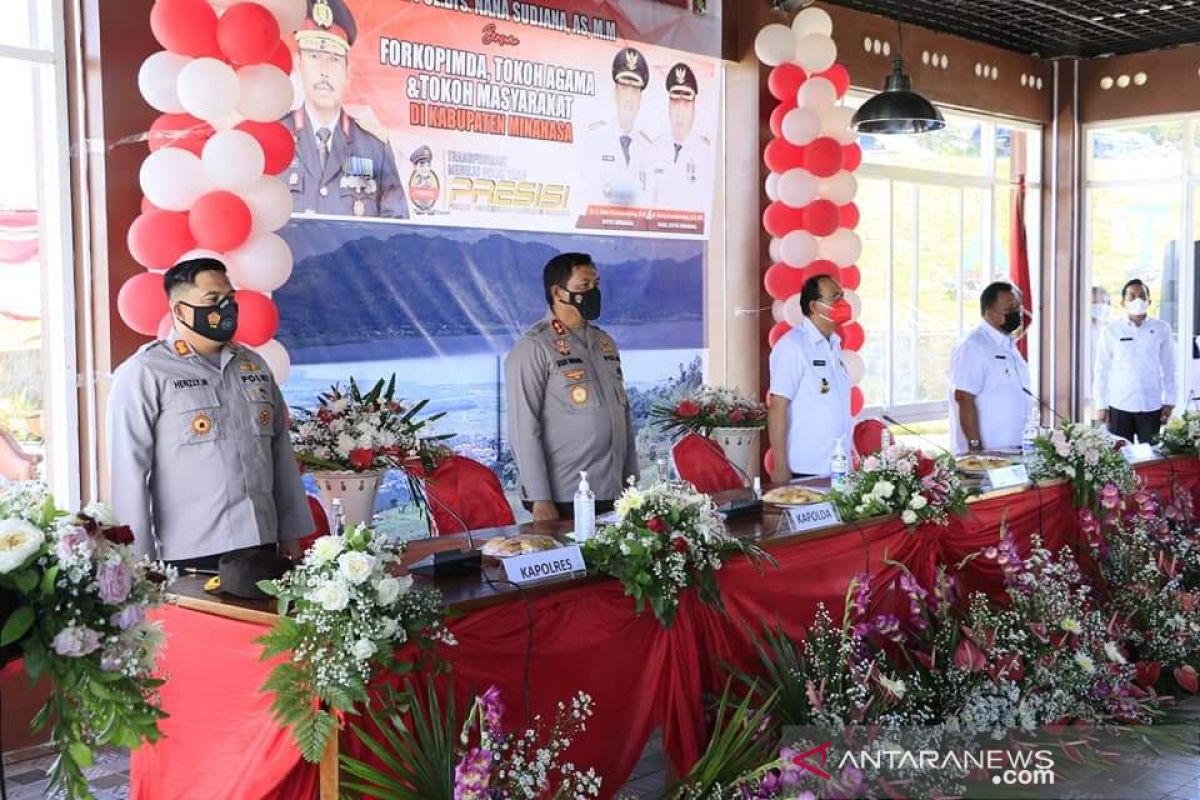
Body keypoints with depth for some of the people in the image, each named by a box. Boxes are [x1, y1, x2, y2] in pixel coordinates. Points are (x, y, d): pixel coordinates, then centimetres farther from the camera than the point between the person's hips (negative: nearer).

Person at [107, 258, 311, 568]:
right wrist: (140, 561, -11)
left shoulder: (255, 366, 13)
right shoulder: (143, 373, -4)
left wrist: (291, 536, 11)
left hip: (263, 546, 5)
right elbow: (129, 471, -8)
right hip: (189, 556, -5)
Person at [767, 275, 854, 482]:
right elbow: (777, 408, -13)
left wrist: (852, 456, 14)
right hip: (806, 471, -7)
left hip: (840, 468, 7)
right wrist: (781, 468, -15)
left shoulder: (834, 344, 12)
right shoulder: (792, 346, -11)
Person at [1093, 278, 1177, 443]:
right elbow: (1101, 370, 2)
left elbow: (1168, 368, 6)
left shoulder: (1161, 329, 1)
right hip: (1119, 406, -1)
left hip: (1152, 406, 1)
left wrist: (1169, 401, 4)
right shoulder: (1111, 331, -1)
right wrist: (1101, 405, -1)